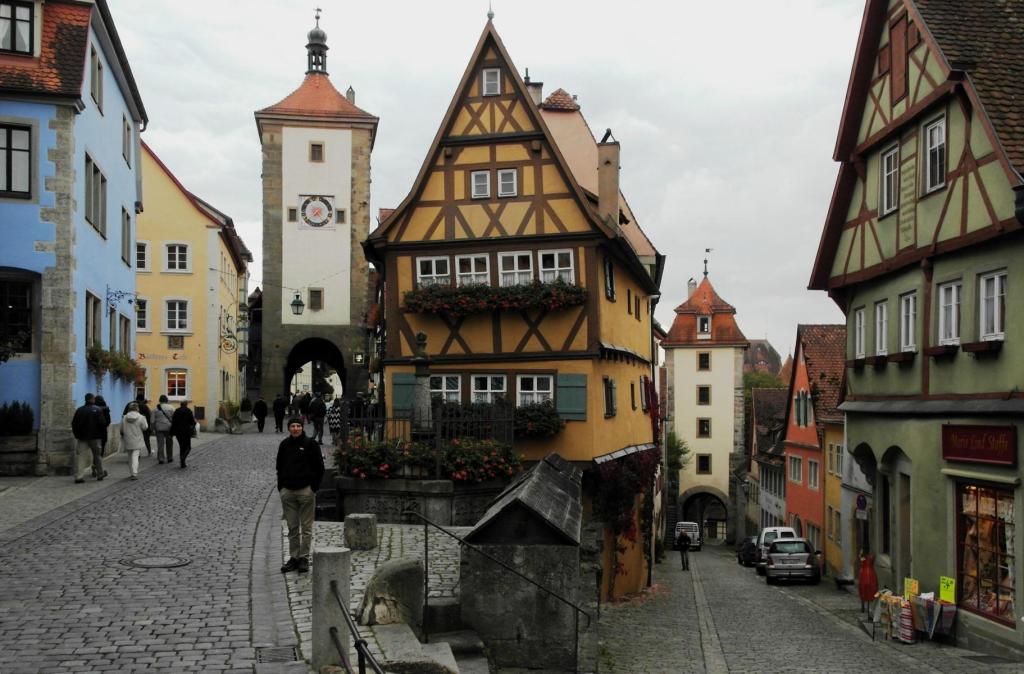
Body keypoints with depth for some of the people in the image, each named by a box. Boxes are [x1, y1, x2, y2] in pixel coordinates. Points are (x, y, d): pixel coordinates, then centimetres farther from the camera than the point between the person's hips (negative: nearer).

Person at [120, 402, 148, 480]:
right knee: (135, 456, -6)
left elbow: (121, 430, 6)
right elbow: (145, 428, -6)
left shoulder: (124, 418, 0)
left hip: (128, 441, 3)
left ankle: (131, 474, 20)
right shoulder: (141, 417, -11)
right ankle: (134, 473, -18)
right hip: (137, 441, -3)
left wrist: (123, 436, 24)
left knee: (130, 457, 15)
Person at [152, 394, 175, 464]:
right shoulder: (171, 408, -2)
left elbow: (153, 420, 3)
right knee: (169, 443, 11)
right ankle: (169, 458, 16)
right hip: (168, 428, -1)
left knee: (160, 444, 2)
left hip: (159, 428, 1)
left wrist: (153, 428, 11)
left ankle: (161, 459, -5)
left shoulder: (155, 408, 3)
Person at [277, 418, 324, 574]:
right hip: (287, 491, 4)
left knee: (306, 527, 0)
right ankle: (293, 558, 13)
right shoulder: (284, 444, 10)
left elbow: (319, 467, 0)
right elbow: (279, 466, 18)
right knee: (292, 527, 7)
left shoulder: (311, 444, -1)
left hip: (306, 490, -4)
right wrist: (280, 486, 9)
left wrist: (314, 487, -7)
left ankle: (304, 558, 5)